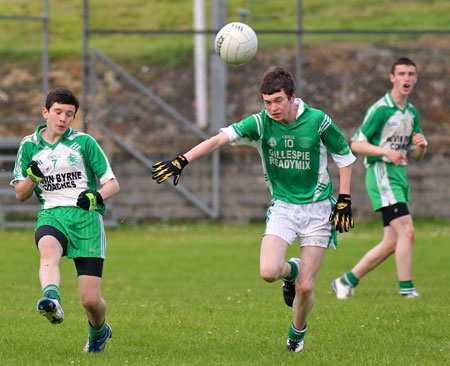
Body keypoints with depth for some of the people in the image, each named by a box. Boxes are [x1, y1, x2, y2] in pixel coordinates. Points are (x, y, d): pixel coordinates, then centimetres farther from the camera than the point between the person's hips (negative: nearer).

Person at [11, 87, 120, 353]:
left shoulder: (84, 142, 7)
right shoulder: (29, 146, 13)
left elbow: (113, 184, 7)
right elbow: (21, 195, 17)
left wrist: (96, 196, -15)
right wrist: (32, 177, -6)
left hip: (86, 217, -1)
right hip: (51, 215, 1)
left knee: (90, 299, -8)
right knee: (48, 249, -39)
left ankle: (99, 331, 26)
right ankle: (52, 302, -65)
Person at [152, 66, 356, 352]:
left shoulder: (317, 121, -11)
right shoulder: (261, 123, -8)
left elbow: (344, 155, 2)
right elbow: (219, 139, -17)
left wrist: (344, 201, -4)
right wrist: (183, 160, -31)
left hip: (317, 208, -2)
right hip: (282, 207, 2)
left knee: (305, 288, -5)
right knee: (269, 272, -21)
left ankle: (297, 332, 27)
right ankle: (291, 270, 17)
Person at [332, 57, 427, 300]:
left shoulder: (411, 112, 15)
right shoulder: (380, 109, -9)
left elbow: (417, 155, 20)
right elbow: (356, 144, -10)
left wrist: (420, 144, -3)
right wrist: (386, 152, -21)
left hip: (400, 175, 8)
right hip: (381, 173, -8)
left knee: (391, 244, 5)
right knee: (406, 231, -19)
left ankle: (347, 281, 15)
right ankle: (406, 289, -15)